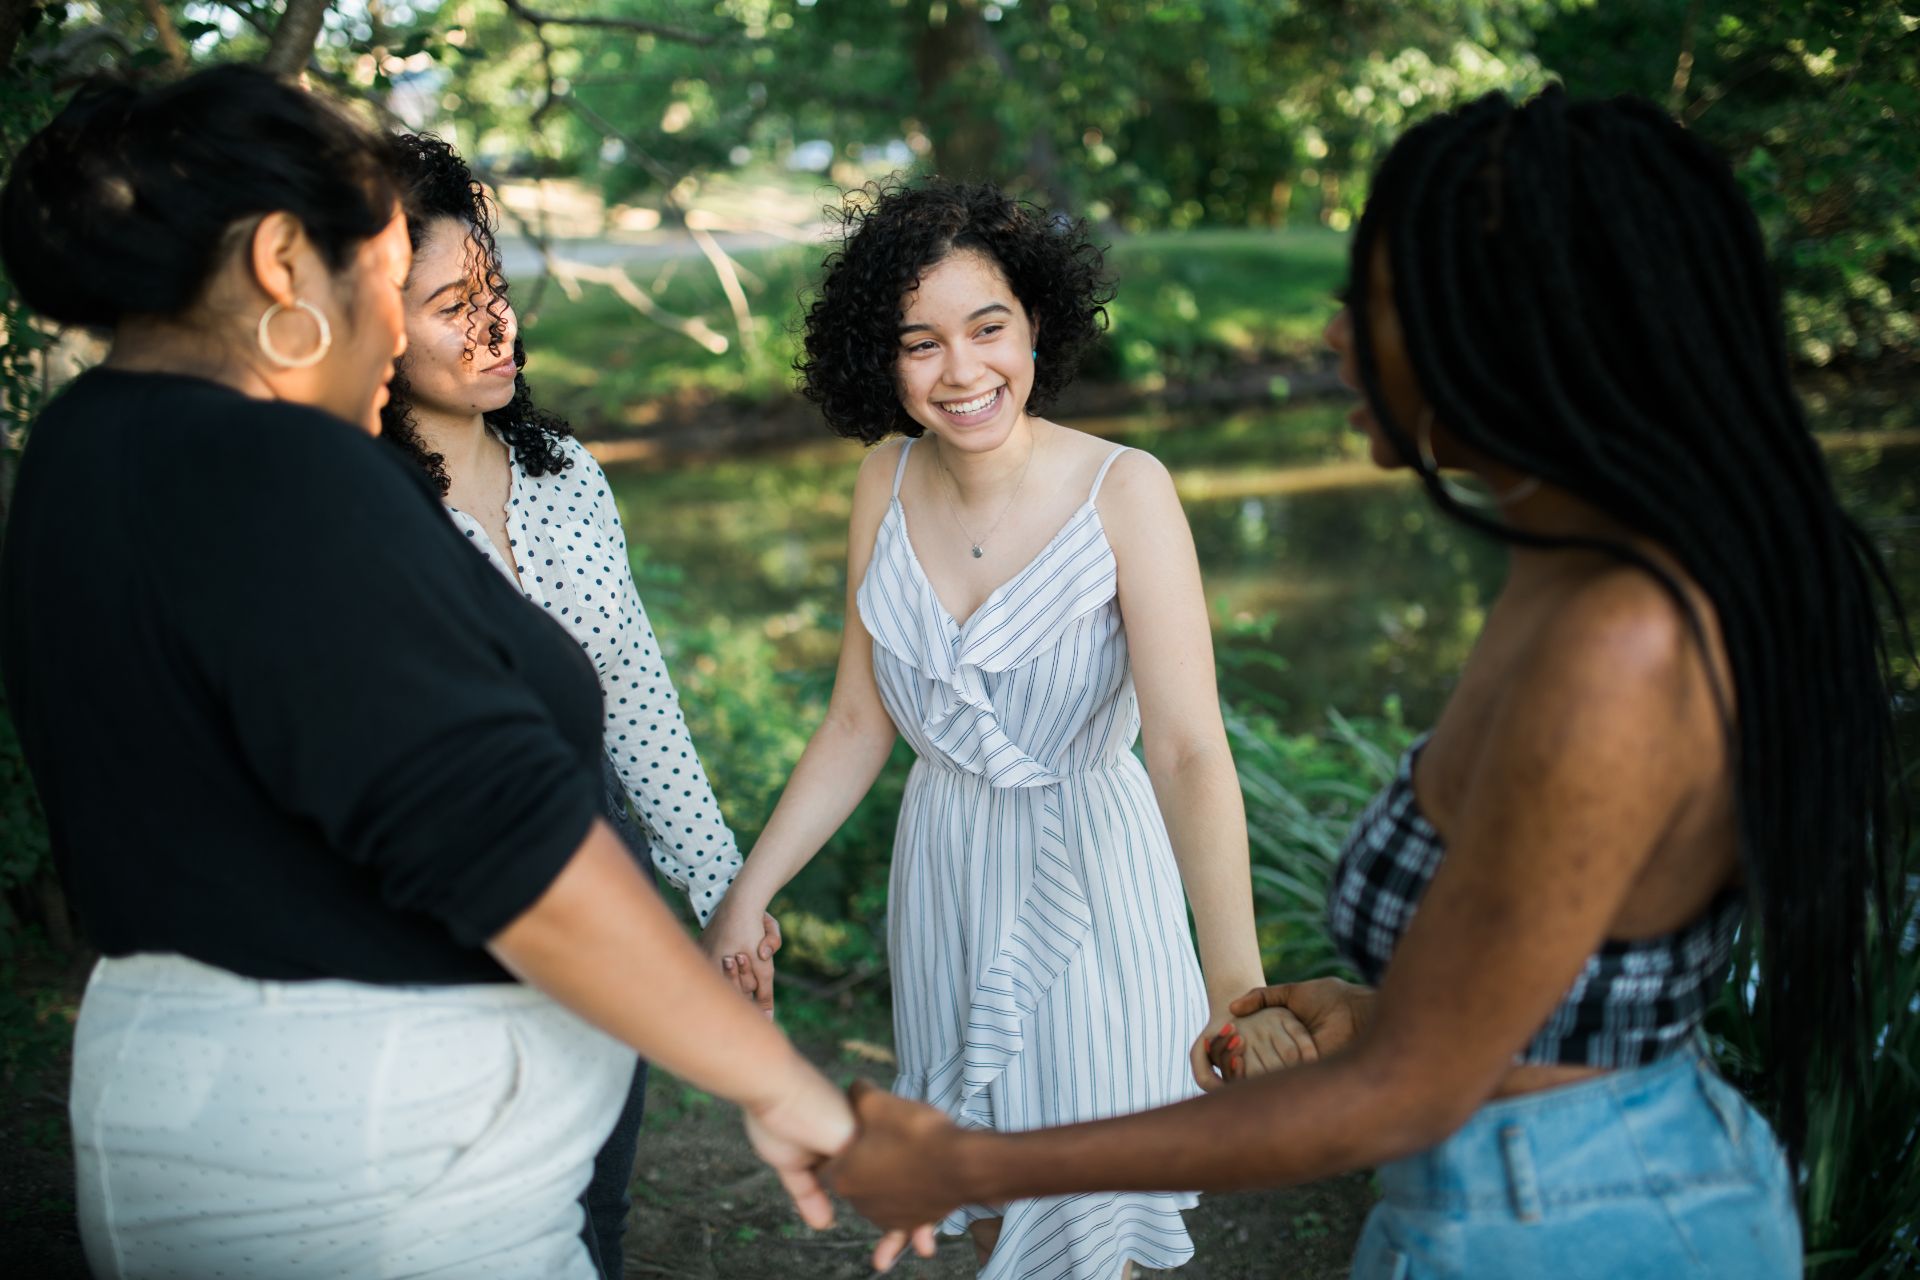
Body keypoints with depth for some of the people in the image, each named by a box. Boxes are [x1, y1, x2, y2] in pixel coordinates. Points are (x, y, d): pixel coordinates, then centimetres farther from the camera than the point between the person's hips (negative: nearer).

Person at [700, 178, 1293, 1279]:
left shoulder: (1125, 492, -21)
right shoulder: (889, 483, -7)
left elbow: (1190, 748, -28)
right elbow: (860, 721, 1)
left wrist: (1237, 986, -39)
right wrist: (747, 894, -1)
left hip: (1088, 869, -4)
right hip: (945, 871, 4)